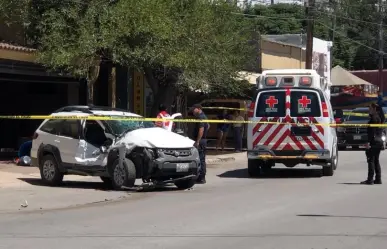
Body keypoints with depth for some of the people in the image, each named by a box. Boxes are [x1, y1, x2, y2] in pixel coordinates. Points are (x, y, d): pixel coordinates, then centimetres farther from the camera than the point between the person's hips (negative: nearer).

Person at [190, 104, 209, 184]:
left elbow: (201, 129, -24)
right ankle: (202, 177, 18)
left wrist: (197, 141, -26)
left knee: (200, 159, -9)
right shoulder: (204, 116, 18)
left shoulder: (200, 117, -15)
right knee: (202, 159, 13)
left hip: (200, 141, -11)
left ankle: (201, 178, -10)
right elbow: (208, 126, 34)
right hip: (204, 140, 11)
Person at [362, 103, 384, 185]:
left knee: (371, 160, -8)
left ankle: (370, 179, -11)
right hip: (379, 141, 9)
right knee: (376, 160, 13)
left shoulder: (374, 118, -12)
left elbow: (372, 131, -19)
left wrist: (369, 142, -21)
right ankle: (378, 179, 14)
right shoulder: (379, 118, 15)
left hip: (374, 142, -9)